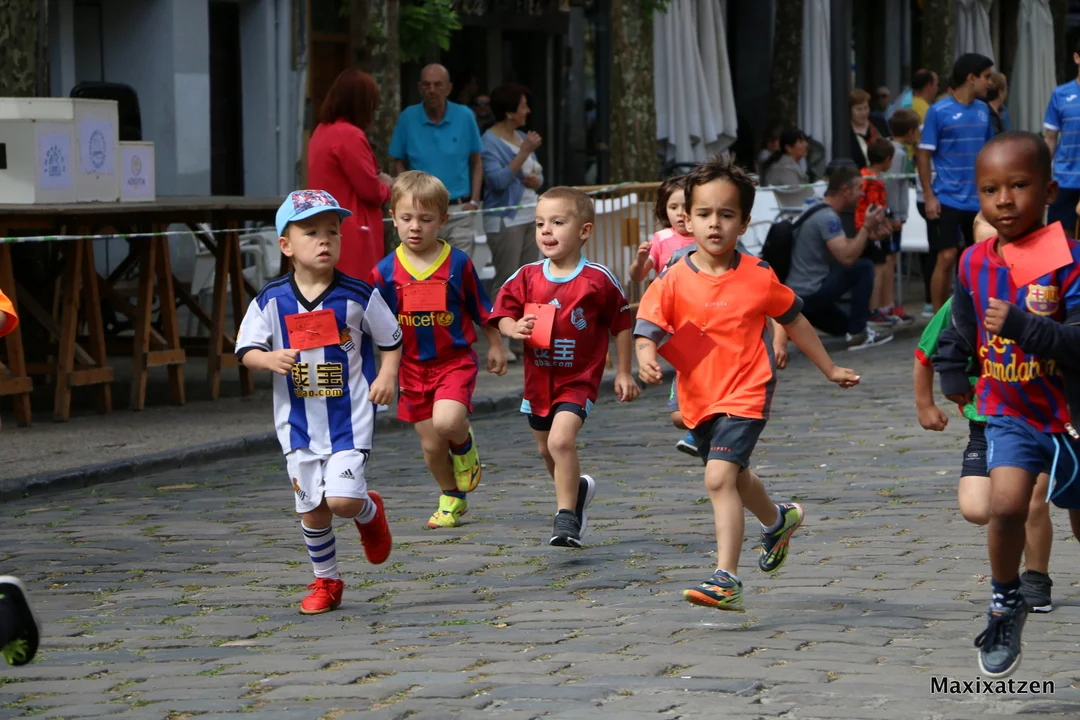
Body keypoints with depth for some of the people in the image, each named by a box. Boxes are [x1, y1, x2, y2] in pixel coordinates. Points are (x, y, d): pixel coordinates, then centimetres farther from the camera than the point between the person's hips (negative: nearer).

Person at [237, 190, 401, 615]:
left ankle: (369, 512, 22)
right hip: (298, 422, 2)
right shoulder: (271, 302, -3)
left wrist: (388, 375, -10)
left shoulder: (357, 297, -6)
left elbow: (391, 339, 6)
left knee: (343, 498, -15)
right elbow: (246, 350, -1)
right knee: (312, 507, 6)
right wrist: (270, 359, -21)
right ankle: (325, 581, 26)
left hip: (349, 417, -2)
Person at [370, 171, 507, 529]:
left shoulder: (457, 263, -6)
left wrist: (495, 346, 12)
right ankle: (452, 498, 32)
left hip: (455, 360, -3)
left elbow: (482, 309, 7)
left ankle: (465, 446, 8)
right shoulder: (385, 271, -3)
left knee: (447, 421, -27)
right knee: (431, 445, 8)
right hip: (413, 366, 3)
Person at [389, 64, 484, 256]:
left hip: (459, 211, 0)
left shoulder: (465, 116, 1)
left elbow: (476, 162, 9)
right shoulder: (408, 118, 0)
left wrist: (474, 201, -1)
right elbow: (399, 163, 8)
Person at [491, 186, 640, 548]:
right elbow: (503, 314, 2)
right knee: (547, 449, 20)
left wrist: (623, 373, 2)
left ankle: (567, 515, -15)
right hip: (538, 378, 5)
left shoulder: (598, 280, -11)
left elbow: (621, 325, -1)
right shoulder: (526, 278, -3)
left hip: (578, 379, -5)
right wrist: (513, 328, -21)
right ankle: (577, 489, 50)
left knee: (561, 439, -24)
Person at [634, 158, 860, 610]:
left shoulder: (758, 277, -6)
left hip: (746, 393, -4)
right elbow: (648, 328, -12)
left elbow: (794, 321, 9)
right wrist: (647, 360, -36)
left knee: (719, 477, -22)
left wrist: (830, 370, 17)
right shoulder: (673, 281, -7)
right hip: (698, 399, 4)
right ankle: (777, 521, 57)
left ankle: (726, 580, -23)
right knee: (733, 478, 25)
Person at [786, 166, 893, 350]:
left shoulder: (816, 211, 13)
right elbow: (847, 257, -27)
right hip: (810, 295, -11)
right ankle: (857, 333, -4)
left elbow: (844, 247, 23)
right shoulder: (827, 217, -19)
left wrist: (869, 235, 10)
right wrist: (866, 227, -17)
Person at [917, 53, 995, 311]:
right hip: (948, 200, -5)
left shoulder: (983, 110, 8)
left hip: (979, 200, 5)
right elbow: (924, 155, -5)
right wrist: (929, 197, -10)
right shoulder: (939, 112, -7)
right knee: (947, 258, -8)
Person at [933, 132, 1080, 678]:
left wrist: (1020, 325, -39)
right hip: (1010, 412, 2)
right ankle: (1005, 605, 1)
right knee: (1006, 504, -19)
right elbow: (959, 329, 16)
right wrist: (953, 376, 23)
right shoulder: (974, 263, -3)